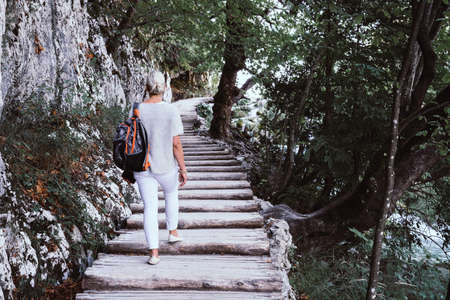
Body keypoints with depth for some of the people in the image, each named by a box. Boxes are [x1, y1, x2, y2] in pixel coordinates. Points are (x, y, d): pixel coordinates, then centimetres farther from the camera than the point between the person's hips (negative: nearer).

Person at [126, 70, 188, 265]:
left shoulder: (136, 110, -7)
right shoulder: (171, 110, -14)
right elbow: (176, 143, -13)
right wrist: (183, 169, -4)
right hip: (166, 166, -1)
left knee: (150, 208, 8)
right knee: (171, 194, 30)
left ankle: (154, 253, 7)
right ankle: (173, 232, 38)